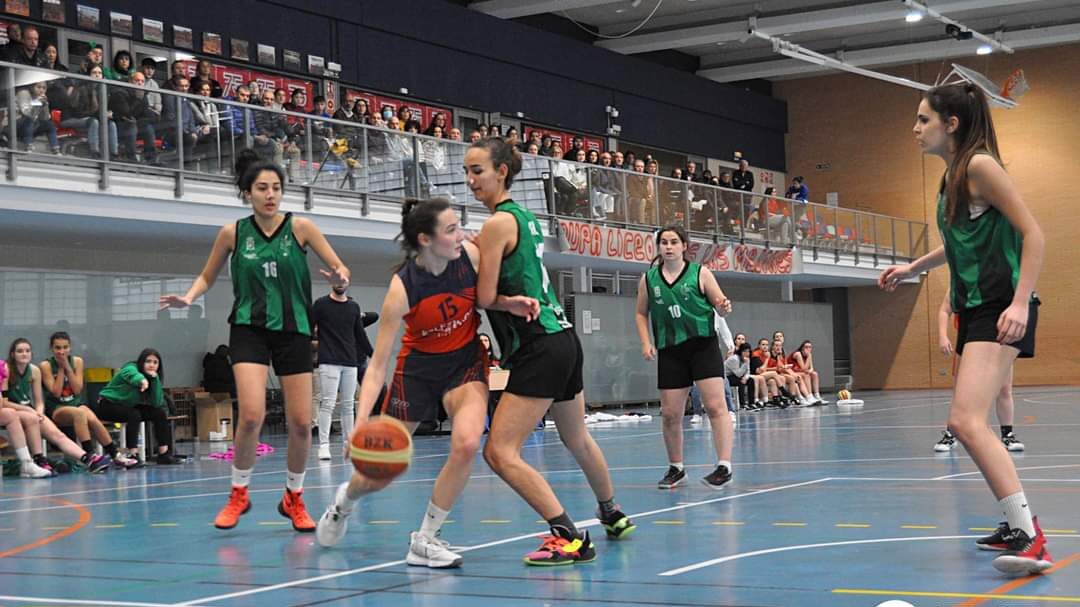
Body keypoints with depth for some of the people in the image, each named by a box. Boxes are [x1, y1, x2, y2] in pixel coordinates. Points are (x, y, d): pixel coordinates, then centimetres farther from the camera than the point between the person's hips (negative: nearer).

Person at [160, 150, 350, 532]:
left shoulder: (300, 228, -3)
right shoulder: (232, 233, 0)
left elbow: (339, 268, 0)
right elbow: (207, 277, 13)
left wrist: (340, 279, -23)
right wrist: (188, 298, -7)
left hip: (293, 329, 1)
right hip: (249, 328, -1)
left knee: (301, 422, 0)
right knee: (251, 415, -19)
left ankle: (294, 498, 23)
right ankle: (239, 494, 4)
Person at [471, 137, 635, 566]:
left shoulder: (498, 222, -13)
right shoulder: (526, 216, 13)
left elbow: (485, 296, -14)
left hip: (539, 349, -10)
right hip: (563, 338, 10)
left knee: (500, 453, -12)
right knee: (577, 439, 28)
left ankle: (570, 538, -15)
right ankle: (613, 516, 46)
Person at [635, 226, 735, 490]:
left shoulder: (700, 273, -1)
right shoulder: (649, 279, 5)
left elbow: (720, 306, 1)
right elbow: (641, 314, 15)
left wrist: (724, 307, -22)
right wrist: (646, 343, 2)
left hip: (703, 345, -3)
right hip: (669, 351, 3)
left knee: (715, 405, -12)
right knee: (670, 413, 4)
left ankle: (724, 466, -13)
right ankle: (676, 468, 20)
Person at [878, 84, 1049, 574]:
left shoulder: (979, 165, -12)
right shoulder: (950, 176, 14)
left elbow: (1032, 234, -16)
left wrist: (1020, 302, -25)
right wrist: (912, 268, 31)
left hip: (1001, 309, -10)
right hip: (974, 308, 10)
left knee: (965, 420, -22)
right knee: (969, 424, 14)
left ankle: (1031, 537, -21)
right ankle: (1017, 525, 25)